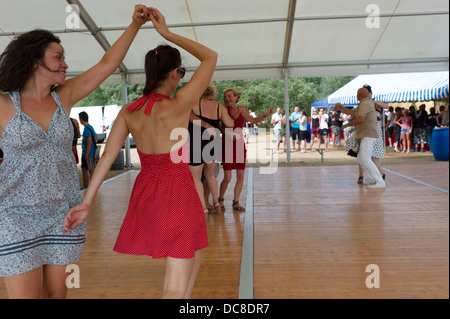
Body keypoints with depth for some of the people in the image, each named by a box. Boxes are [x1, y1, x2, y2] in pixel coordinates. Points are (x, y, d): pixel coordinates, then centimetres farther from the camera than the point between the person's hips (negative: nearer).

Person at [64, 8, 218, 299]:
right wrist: (167, 33, -7)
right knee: (177, 288, 3)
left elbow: (107, 157, -6)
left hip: (146, 193, 8)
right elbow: (211, 57, -8)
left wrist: (87, 203, -5)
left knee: (195, 252, 30)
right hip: (177, 194, -7)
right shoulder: (178, 105, -15)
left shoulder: (128, 111, 0)